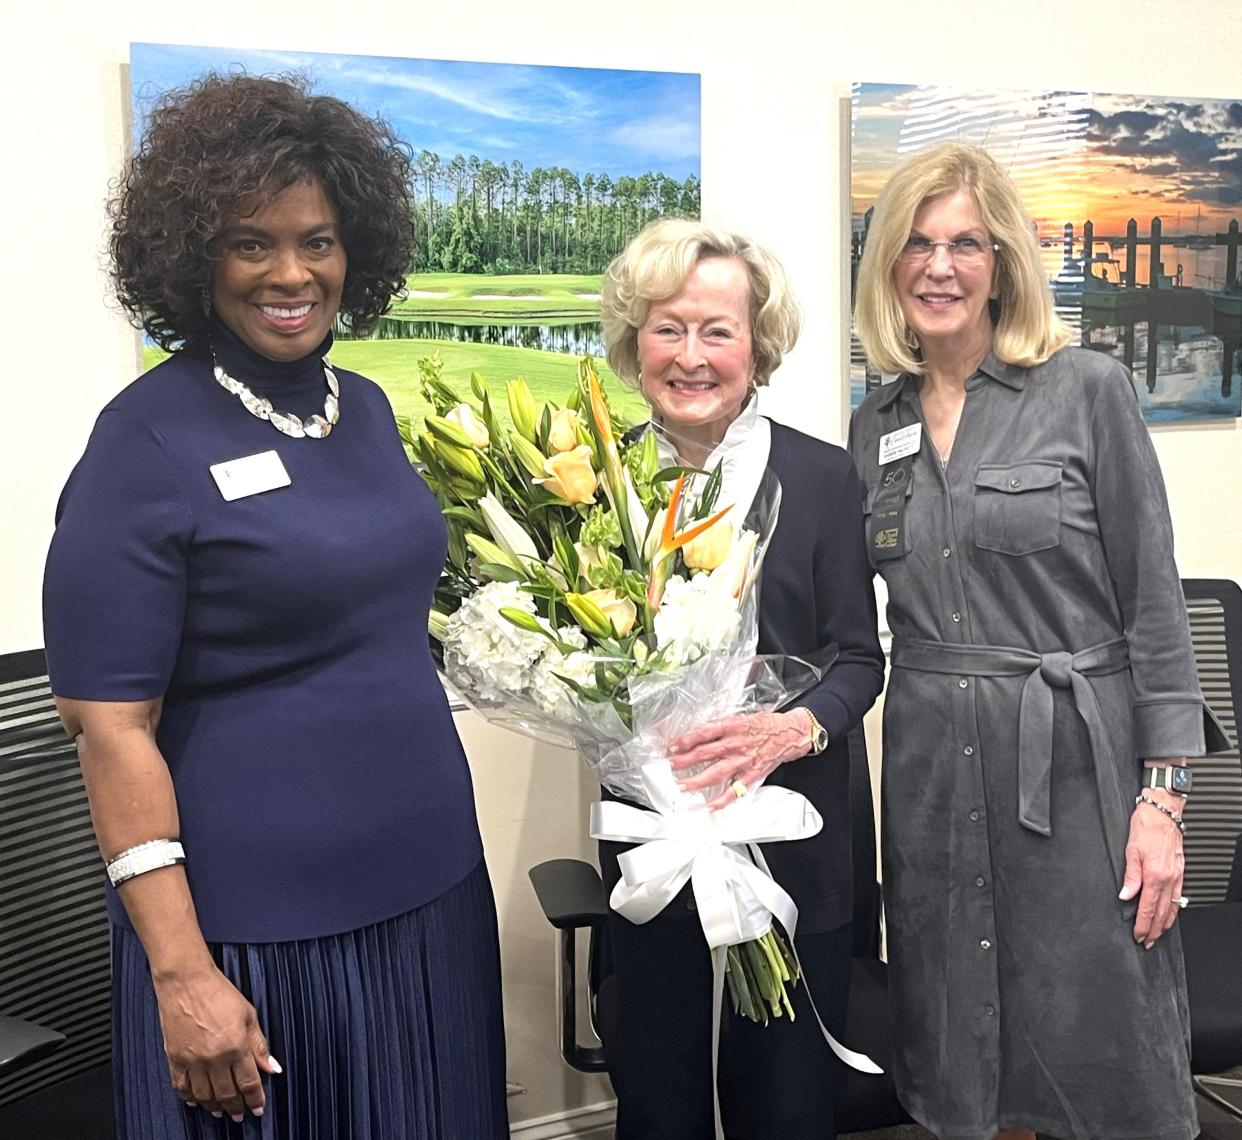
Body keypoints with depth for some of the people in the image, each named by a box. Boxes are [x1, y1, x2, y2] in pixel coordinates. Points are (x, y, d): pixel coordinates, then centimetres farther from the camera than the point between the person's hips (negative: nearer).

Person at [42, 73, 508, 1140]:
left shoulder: (366, 406, 5)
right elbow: (111, 726, -14)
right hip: (256, 932, -6)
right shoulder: (148, 441, -13)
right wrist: (181, 972, -17)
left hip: (431, 893, 6)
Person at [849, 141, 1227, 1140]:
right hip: (931, 769, 4)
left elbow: (1153, 603, -5)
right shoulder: (875, 428, 9)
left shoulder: (1089, 391, -4)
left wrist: (1163, 796, -9)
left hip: (1073, 762, -4)